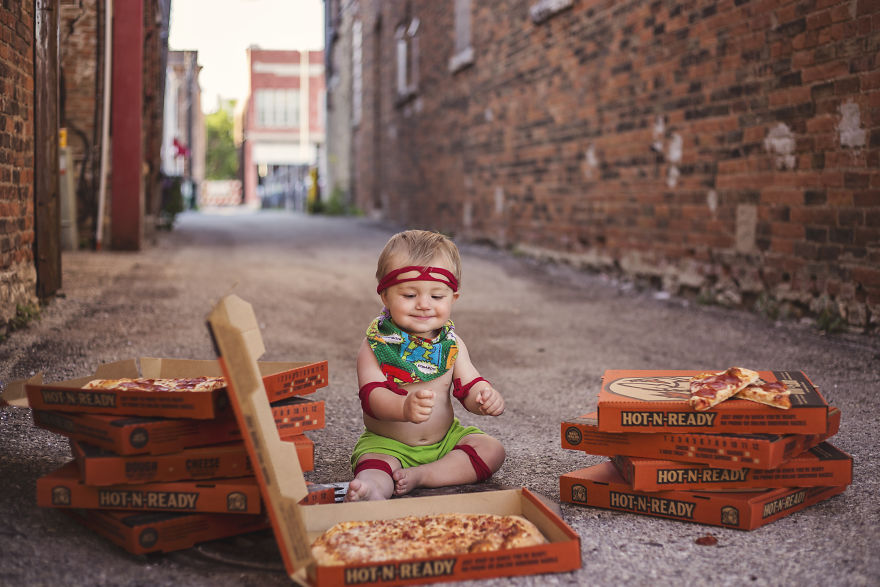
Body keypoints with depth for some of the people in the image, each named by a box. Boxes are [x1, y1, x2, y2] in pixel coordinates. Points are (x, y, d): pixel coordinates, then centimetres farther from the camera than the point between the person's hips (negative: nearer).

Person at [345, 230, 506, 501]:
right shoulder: (375, 345, -12)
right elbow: (372, 395, -23)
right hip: (386, 444, -4)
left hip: (445, 438, 5)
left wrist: (486, 398, -28)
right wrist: (405, 408, -46)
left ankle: (419, 476, -23)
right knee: (374, 465, -31)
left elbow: (469, 385, -1)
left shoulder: (452, 344, 2)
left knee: (492, 450, -11)